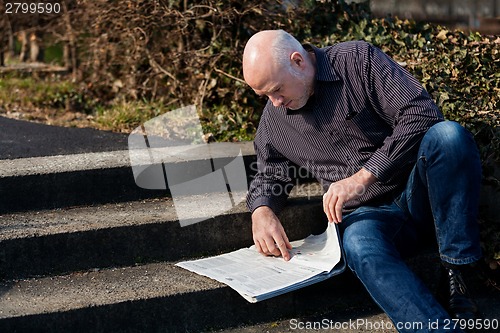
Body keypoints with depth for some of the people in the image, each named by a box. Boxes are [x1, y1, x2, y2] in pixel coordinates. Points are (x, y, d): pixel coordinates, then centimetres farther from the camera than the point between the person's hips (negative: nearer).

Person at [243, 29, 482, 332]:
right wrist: (262, 211, -2)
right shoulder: (274, 119, 9)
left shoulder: (359, 59, -6)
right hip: (366, 212, 2)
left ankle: (457, 276, -29)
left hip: (418, 192, -1)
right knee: (362, 250, -36)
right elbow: (269, 175, 23)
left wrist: (363, 177, -21)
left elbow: (422, 113, -15)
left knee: (448, 134, -35)